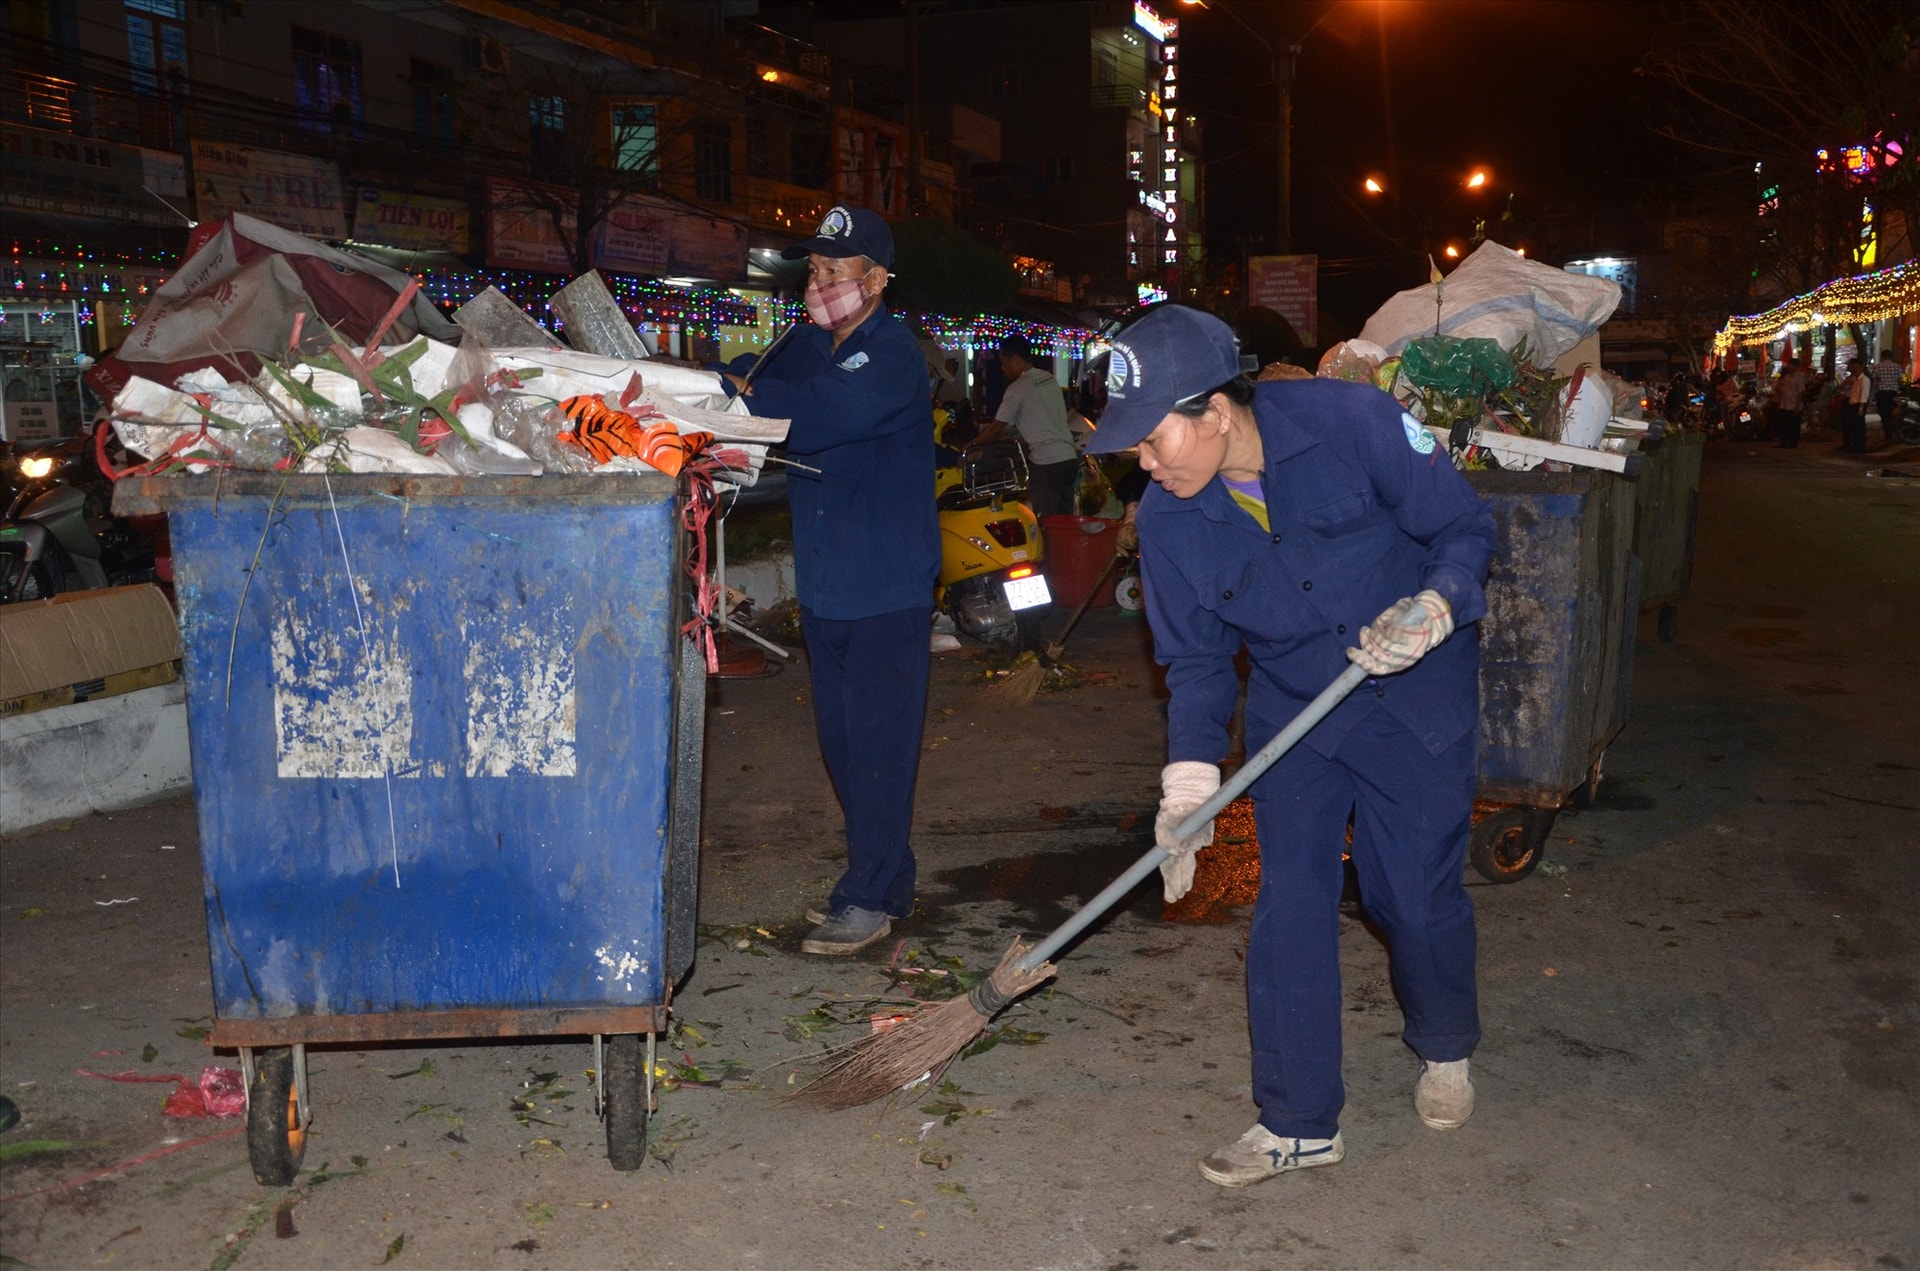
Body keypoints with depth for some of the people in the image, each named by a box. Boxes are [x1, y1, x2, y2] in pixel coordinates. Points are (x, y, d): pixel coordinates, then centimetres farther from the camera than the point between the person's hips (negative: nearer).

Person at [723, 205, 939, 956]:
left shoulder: (892, 356, -14)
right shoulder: (808, 347, 13)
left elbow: (823, 413, -31)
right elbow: (764, 410, 6)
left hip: (886, 586, -8)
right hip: (825, 582, 8)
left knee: (877, 742, -3)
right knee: (841, 740, 14)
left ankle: (871, 898, 7)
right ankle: (886, 878, 28)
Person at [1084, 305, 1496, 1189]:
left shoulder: (1351, 422, -23)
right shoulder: (1167, 520, -13)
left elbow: (1466, 527, -13)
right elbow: (1195, 660, -3)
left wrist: (1433, 605, -33)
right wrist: (1189, 776, -16)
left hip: (1416, 694, -3)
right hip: (1292, 709, 3)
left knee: (1416, 897, 3)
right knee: (1289, 903, -1)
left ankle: (1446, 1048, 36)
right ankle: (1299, 1120, 15)